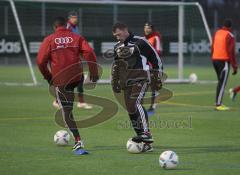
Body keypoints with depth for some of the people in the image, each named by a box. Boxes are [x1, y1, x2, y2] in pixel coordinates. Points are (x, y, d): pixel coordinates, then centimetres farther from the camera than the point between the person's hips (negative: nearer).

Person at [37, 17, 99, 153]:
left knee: (66, 110, 1)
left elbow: (41, 61, -3)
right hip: (77, 77, 2)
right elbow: (89, 53, -5)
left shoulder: (49, 40, 2)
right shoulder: (76, 37, 6)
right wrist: (94, 73, -1)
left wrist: (48, 77, 11)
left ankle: (78, 140, -7)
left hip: (60, 79, -2)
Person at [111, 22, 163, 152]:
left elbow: (156, 60, -1)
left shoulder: (140, 42, -6)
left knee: (136, 103, -28)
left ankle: (146, 134, -32)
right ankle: (146, 143, 3)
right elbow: (116, 66, 29)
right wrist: (115, 82, 24)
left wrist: (157, 78, -1)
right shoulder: (117, 47, 14)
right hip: (126, 82, 7)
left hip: (140, 79, -7)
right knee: (130, 109, -1)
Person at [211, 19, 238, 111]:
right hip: (224, 61, -7)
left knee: (221, 82, 16)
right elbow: (231, 52, -14)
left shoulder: (217, 33, 11)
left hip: (215, 59, 7)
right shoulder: (230, 36, -10)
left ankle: (219, 102, 15)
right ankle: (218, 104, -7)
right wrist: (235, 67, -11)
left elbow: (212, 48, 15)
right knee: (222, 83, -5)